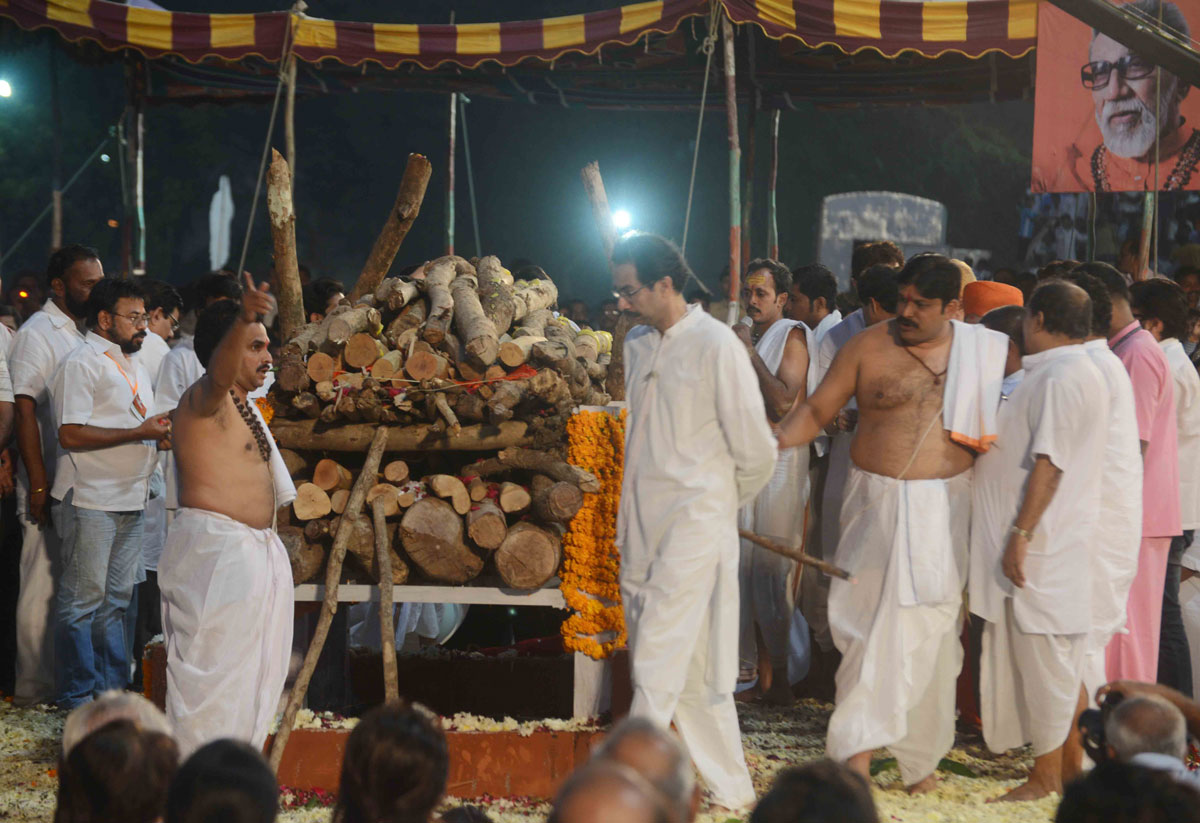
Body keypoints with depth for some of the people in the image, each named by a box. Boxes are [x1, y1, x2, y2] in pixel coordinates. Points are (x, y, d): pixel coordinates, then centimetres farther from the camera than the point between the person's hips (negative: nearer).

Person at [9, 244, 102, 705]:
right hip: (51, 487, -8)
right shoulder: (37, 334, -8)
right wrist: (38, 484, -19)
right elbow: (25, 411, -15)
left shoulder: (86, 334, 17)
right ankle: (35, 687, 2)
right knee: (43, 588, -4)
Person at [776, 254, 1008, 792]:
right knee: (873, 620, -8)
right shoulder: (867, 348, 0)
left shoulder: (983, 350, 4)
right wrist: (777, 439, -15)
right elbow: (817, 409, 1)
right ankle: (859, 747, -6)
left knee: (931, 626, 5)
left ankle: (920, 754, 17)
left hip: (947, 508, 1)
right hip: (879, 503, -1)